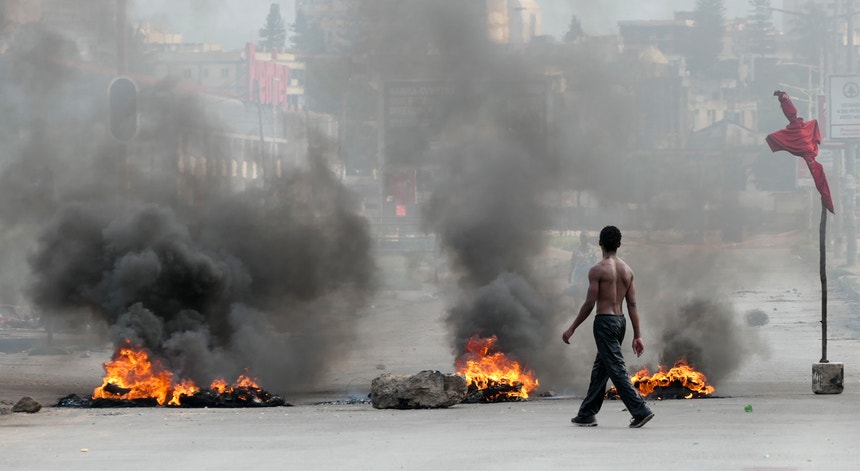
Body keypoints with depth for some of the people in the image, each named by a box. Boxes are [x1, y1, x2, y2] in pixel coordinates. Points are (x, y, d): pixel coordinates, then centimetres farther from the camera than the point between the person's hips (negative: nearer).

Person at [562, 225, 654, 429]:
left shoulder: (598, 270, -11)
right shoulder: (627, 270, 8)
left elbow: (589, 303, -13)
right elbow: (632, 305, 7)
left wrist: (572, 328, -5)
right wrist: (637, 335, 8)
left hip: (605, 321, -8)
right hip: (620, 320, 8)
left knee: (616, 369, -8)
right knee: (599, 369, 15)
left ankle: (640, 411, -17)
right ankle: (587, 414, 22)